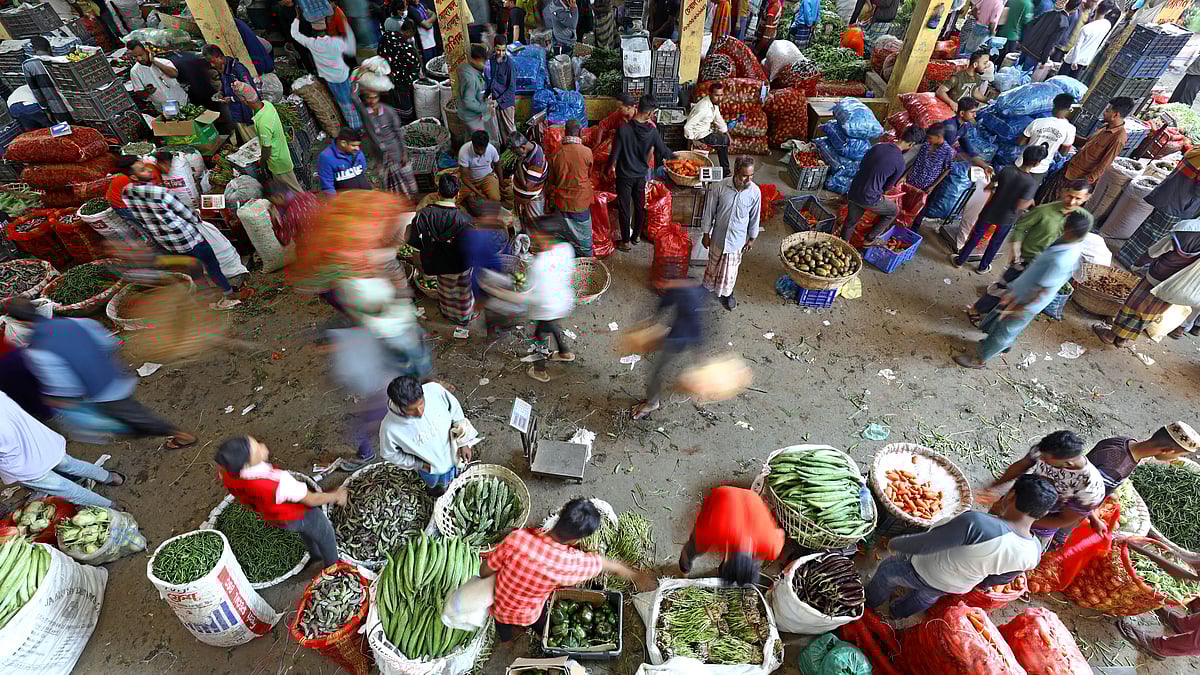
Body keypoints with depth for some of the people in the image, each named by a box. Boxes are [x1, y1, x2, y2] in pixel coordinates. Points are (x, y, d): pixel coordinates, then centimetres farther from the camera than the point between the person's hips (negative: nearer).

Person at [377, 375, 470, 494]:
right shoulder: (390, 427, -37)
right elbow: (389, 454, -15)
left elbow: (455, 410, -15)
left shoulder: (434, 390, -35)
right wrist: (419, 464, -16)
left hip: (453, 452, 1)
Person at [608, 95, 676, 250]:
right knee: (640, 205, 20)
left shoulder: (623, 130, -21)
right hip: (641, 175, 3)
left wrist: (609, 168, 3)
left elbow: (614, 154, -15)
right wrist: (675, 156, 19)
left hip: (625, 175, -3)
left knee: (624, 208, 8)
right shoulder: (652, 130, -12)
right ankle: (637, 235, 36)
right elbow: (663, 151, -2)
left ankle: (626, 241, 18)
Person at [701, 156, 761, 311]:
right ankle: (708, 286, 48)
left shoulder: (755, 192, -17)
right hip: (718, 236, 0)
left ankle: (726, 292, 43)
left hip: (737, 239, 1)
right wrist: (706, 234, -2)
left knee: (731, 268, 17)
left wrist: (752, 238, 6)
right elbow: (709, 211, -9)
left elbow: (755, 217, -3)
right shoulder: (719, 187, -21)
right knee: (714, 263, 21)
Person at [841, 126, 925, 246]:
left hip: (853, 193, 5)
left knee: (850, 223, 24)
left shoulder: (877, 146, 2)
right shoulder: (900, 163, -13)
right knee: (893, 212, 22)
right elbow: (887, 187, -1)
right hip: (869, 199, -5)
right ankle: (870, 240, 30)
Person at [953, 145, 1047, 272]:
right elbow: (1019, 207, -24)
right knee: (996, 242, 21)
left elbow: (987, 188, -7)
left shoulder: (1007, 170, -17)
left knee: (976, 235, 19)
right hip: (1007, 217, -1)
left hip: (990, 211, 1)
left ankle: (959, 260, 30)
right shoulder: (1032, 183, -24)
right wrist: (1031, 201, -5)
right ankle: (983, 267, 37)